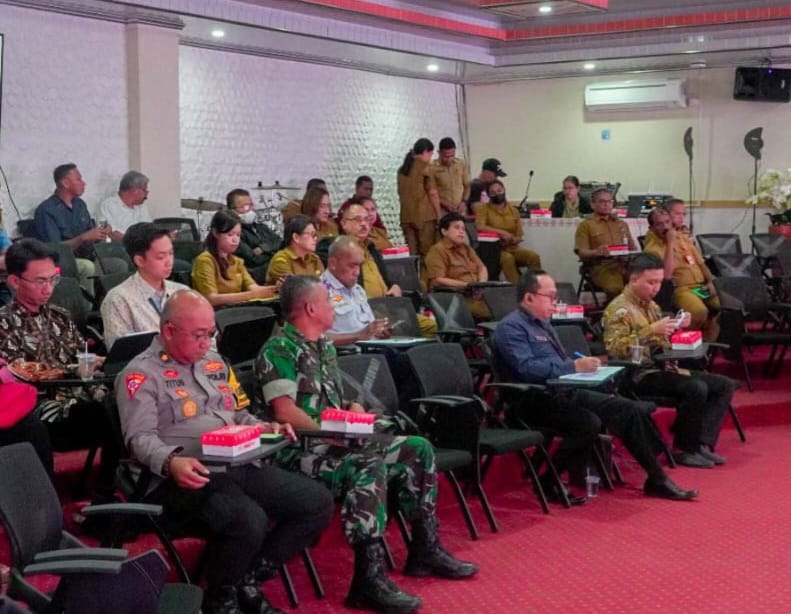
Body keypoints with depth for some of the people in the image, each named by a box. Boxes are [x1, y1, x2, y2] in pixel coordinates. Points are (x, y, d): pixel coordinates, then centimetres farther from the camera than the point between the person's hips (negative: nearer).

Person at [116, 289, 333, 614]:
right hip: (186, 478, -8)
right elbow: (140, 438, -12)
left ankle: (247, 579, 2)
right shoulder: (142, 374, -1)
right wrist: (171, 462, -32)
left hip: (240, 466, 8)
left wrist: (266, 428, 9)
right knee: (248, 521, -36)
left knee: (318, 502, -7)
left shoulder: (214, 363, 23)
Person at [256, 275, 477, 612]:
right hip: (300, 450, -10)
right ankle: (369, 578, -37)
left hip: (333, 440, 10)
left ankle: (425, 548, 9)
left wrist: (353, 408, 6)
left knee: (417, 449, 2)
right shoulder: (279, 350, -11)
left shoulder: (325, 346, 18)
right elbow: (285, 412, -20)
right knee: (369, 466, -35)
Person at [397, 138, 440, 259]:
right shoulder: (425, 167, -4)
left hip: (406, 216, 6)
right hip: (425, 215, -6)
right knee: (427, 253, -3)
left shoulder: (402, 169, 14)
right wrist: (438, 215, -1)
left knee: (412, 254, 5)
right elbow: (432, 193, -7)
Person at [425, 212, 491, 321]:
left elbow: (482, 268, 19)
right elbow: (437, 281, -13)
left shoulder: (466, 248, 22)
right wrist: (466, 285, -16)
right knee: (494, 312, -30)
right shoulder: (437, 251, -3)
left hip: (477, 295, 8)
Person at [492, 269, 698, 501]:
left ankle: (657, 480, 3)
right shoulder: (511, 327, -9)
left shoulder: (542, 323, 21)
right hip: (539, 402, -9)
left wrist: (585, 368, 10)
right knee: (588, 423, -33)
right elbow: (526, 369, -23)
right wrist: (574, 366, -25)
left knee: (631, 410, -3)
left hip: (567, 392, 9)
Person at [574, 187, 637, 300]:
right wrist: (597, 252, -21)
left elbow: (632, 247, 25)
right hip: (601, 266, -4)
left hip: (624, 263, 4)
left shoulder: (622, 224, 27)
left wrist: (634, 250, 0)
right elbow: (582, 253, 1)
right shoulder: (586, 225, 11)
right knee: (616, 288, -37)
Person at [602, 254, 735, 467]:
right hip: (640, 376, -9)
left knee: (725, 385, -2)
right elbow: (615, 348, -22)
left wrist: (677, 327, 7)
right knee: (696, 389, -30)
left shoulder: (651, 305, 19)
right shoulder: (619, 309, -8)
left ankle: (702, 444, -12)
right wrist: (651, 331, -27)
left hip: (664, 368, 9)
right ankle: (685, 450, -14)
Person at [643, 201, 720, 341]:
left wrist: (710, 281, 5)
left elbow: (700, 262, 23)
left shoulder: (684, 237, 17)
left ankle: (708, 344, 0)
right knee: (700, 311, -36)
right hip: (680, 289, -7)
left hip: (702, 285, 7)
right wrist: (670, 243, -18)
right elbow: (667, 275, -21)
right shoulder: (652, 247, -6)